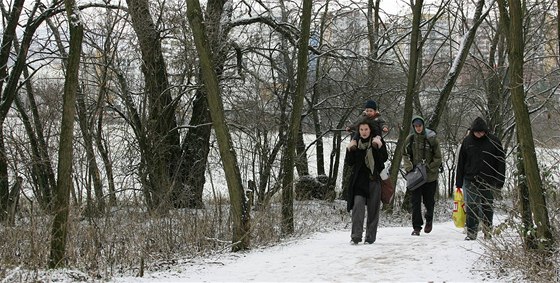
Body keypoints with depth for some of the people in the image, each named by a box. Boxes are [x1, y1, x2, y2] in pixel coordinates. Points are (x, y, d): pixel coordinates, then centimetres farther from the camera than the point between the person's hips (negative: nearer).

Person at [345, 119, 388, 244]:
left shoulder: (378, 141, 3)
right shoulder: (355, 143, 8)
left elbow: (384, 159, -6)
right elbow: (349, 162, 5)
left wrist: (379, 147, -20)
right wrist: (350, 150, -10)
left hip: (374, 179, 0)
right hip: (359, 180, 0)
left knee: (373, 208, 3)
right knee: (358, 205, -15)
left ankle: (370, 236, 12)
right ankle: (356, 235, -18)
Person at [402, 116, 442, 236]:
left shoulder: (432, 138, -7)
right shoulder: (410, 139, 0)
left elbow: (438, 158, -2)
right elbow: (405, 155, 12)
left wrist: (429, 168, -11)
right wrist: (409, 167, -4)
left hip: (430, 175, -1)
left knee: (429, 201, 10)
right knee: (415, 201, -3)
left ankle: (429, 219, 39)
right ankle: (417, 227, 2)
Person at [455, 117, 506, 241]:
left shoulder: (493, 141, -1)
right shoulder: (467, 141, 4)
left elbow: (501, 162, 2)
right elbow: (461, 162, 8)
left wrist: (500, 180, -4)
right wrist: (459, 182, 5)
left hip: (488, 182, 0)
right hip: (470, 181, 1)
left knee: (487, 207, 8)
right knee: (471, 207, -4)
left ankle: (487, 230, 21)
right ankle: (471, 233, -1)